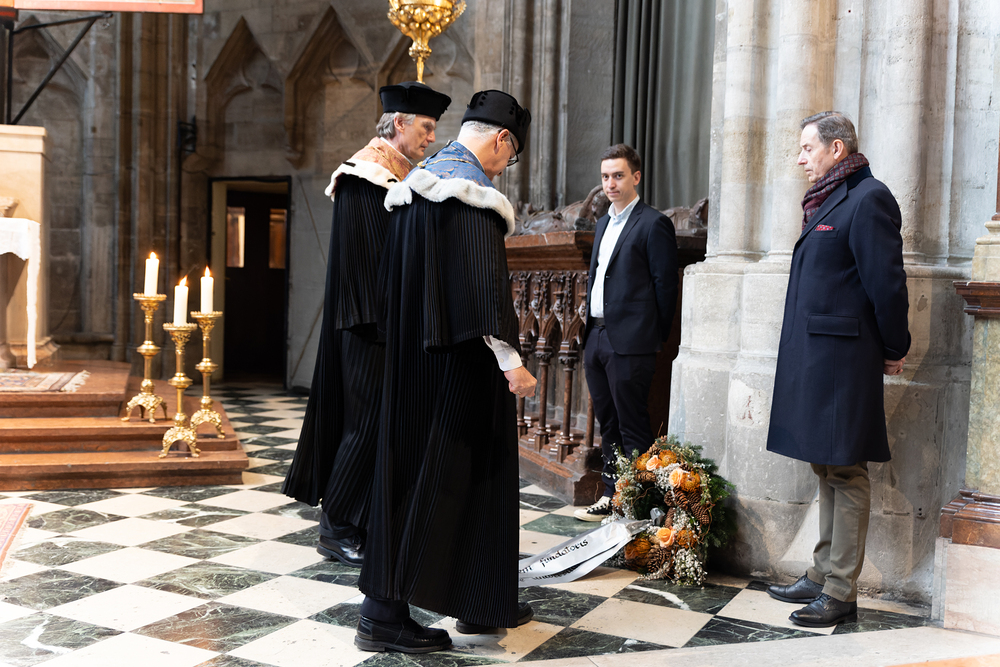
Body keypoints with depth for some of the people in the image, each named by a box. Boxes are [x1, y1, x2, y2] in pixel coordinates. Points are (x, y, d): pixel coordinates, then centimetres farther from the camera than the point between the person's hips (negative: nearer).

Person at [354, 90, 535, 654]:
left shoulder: (416, 181, 15)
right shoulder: (475, 189, -13)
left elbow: (391, 278, 21)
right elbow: (485, 282, -22)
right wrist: (510, 359, -21)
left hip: (411, 354, 9)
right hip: (461, 362, -9)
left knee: (409, 466, 12)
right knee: (447, 473, -1)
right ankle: (384, 612, 2)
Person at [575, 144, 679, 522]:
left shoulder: (653, 223, -8)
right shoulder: (604, 223, 18)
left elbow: (665, 285, -8)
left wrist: (654, 338, -6)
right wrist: (591, 330, 15)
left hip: (629, 343, -8)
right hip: (596, 337, 8)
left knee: (632, 428, -2)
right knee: (608, 425, 15)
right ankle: (611, 497, 25)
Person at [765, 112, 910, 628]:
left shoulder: (868, 199, -12)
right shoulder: (827, 201, 19)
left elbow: (886, 282, -14)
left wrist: (893, 350, -6)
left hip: (842, 361, -10)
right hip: (814, 359, 10)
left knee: (845, 473, -3)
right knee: (826, 469, 15)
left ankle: (840, 594, 5)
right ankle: (821, 576, 25)